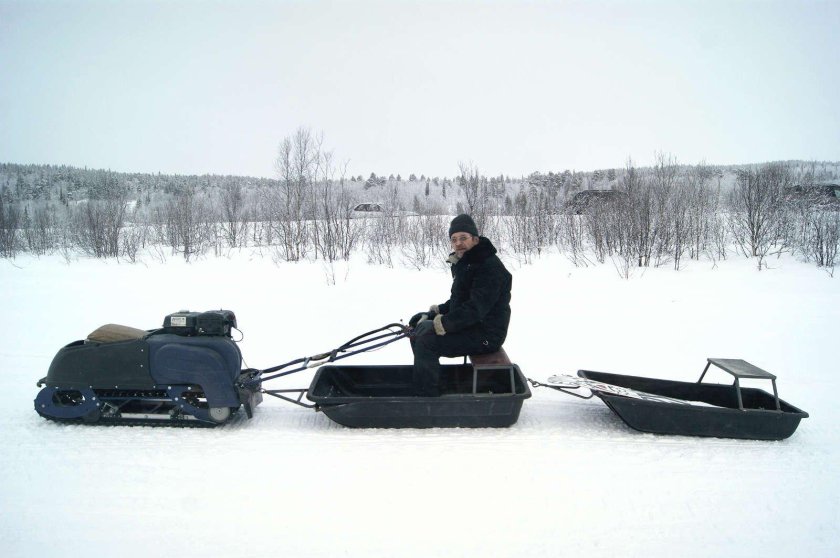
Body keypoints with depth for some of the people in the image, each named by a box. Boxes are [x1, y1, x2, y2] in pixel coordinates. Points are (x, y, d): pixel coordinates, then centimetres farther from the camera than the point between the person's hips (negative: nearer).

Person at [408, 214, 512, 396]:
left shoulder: (490, 267, -21)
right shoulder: (464, 263, 13)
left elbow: (476, 308, -28)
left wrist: (444, 323, -29)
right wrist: (440, 310, 8)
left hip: (485, 335, -11)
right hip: (468, 323, 11)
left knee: (426, 340, -25)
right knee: (418, 321, 11)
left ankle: (427, 396, -14)